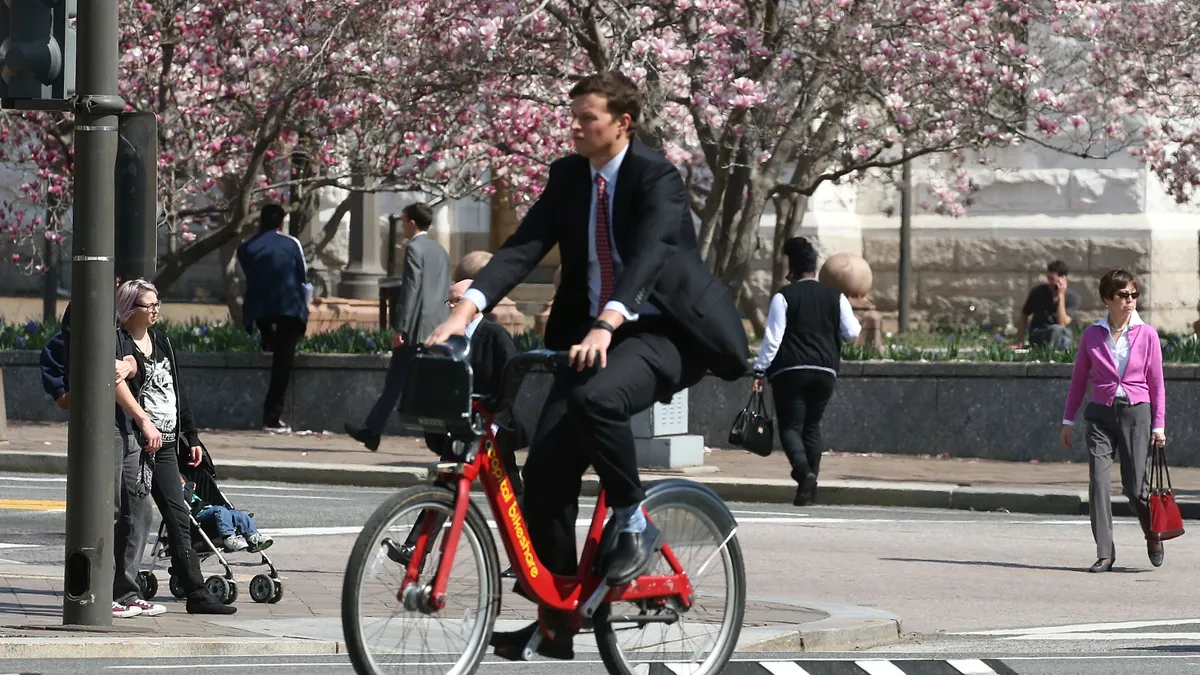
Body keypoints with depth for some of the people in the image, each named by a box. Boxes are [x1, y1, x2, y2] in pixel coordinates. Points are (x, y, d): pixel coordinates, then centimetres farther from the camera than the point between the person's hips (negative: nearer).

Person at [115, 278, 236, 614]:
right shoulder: (119, 343, -8)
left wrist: (191, 437, 21)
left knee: (179, 519, 4)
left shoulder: (161, 341, 16)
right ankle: (124, 590, 4)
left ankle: (196, 593, 4)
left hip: (166, 444, 7)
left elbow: (178, 393, 22)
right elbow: (114, 384, -25)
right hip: (136, 443, -7)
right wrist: (144, 421, -34)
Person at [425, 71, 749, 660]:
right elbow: (524, 246, -4)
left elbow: (648, 254, -29)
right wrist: (467, 308, -20)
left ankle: (634, 522, -12)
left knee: (594, 399, -37)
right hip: (592, 330, 7)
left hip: (659, 330, -7)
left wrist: (606, 324, -45)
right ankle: (554, 621, 3)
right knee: (545, 466, -5)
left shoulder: (656, 178, -13)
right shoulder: (568, 176, 6)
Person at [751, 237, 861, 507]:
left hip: (790, 371, -4)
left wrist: (761, 370, -3)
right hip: (825, 370, 4)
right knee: (812, 426, 16)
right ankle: (810, 485, 11)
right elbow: (851, 332, 7)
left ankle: (804, 472, -28)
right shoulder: (835, 297, 6)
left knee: (790, 426, -2)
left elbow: (772, 337, -8)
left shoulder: (784, 296, -4)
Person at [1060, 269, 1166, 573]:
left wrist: (1159, 425, -1)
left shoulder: (1146, 334, 1)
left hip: (1136, 412, -1)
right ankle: (1104, 553, -3)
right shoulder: (1092, 335, 4)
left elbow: (1156, 383, 3)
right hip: (1101, 413, 1)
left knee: (1135, 486, -1)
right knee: (1098, 482, -8)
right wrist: (1068, 420, 10)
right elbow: (1079, 379, 12)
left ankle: (1153, 535, 28)